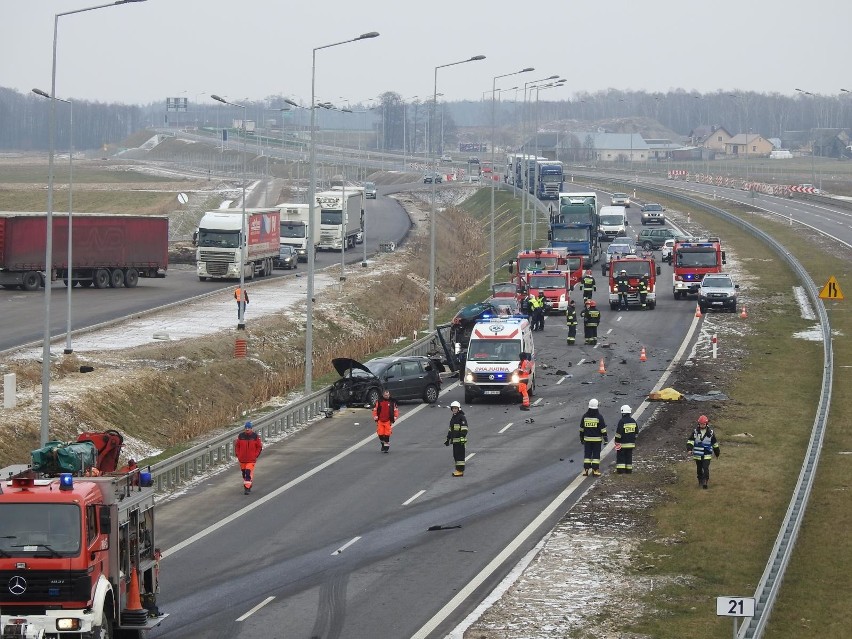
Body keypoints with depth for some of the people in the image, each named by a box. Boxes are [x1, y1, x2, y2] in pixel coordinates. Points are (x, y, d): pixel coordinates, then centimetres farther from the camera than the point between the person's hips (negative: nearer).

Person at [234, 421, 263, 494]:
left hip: (251, 459, -3)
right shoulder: (240, 436, -1)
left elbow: (259, 447, 2)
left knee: (249, 473, -14)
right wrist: (237, 454, 2)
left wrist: (256, 455, -4)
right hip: (242, 459, 3)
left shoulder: (255, 436, -6)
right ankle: (246, 485, 32)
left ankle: (247, 488, -13)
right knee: (243, 473, 13)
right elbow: (236, 445, 9)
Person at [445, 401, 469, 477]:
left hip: (460, 440, -9)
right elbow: (450, 430, 27)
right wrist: (448, 439, 26)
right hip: (454, 440, 9)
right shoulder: (453, 418, 19)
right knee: (455, 455, 11)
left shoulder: (462, 417, -9)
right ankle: (458, 469, 17)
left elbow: (464, 429, -15)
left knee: (460, 455, -9)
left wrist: (462, 438, -22)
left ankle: (460, 470, -9)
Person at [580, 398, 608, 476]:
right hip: (597, 439, -2)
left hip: (587, 439, 3)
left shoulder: (585, 416, 0)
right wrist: (605, 439, -3)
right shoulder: (599, 417, -10)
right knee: (596, 455, 2)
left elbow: (581, 428, 7)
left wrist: (581, 438, 16)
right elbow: (603, 429, -9)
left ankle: (585, 470, 6)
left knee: (587, 454, 8)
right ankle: (595, 471, 0)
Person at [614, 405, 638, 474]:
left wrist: (617, 441, -6)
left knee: (620, 456, 1)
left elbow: (618, 433, -16)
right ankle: (629, 470, 14)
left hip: (622, 443, -6)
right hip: (631, 443, 6)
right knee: (629, 456, 12)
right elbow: (636, 432, 12)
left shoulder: (621, 421, -16)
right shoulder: (633, 421, 4)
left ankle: (620, 470, -3)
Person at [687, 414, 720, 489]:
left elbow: (714, 443, 10)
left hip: (707, 455, -2)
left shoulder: (710, 432, 0)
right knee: (699, 468, 11)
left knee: (706, 468, -13)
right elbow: (690, 441, -4)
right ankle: (700, 481, 27)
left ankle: (705, 482, -12)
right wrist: (689, 449, -21)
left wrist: (717, 452, 17)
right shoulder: (695, 431, -1)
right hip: (698, 454, 2)